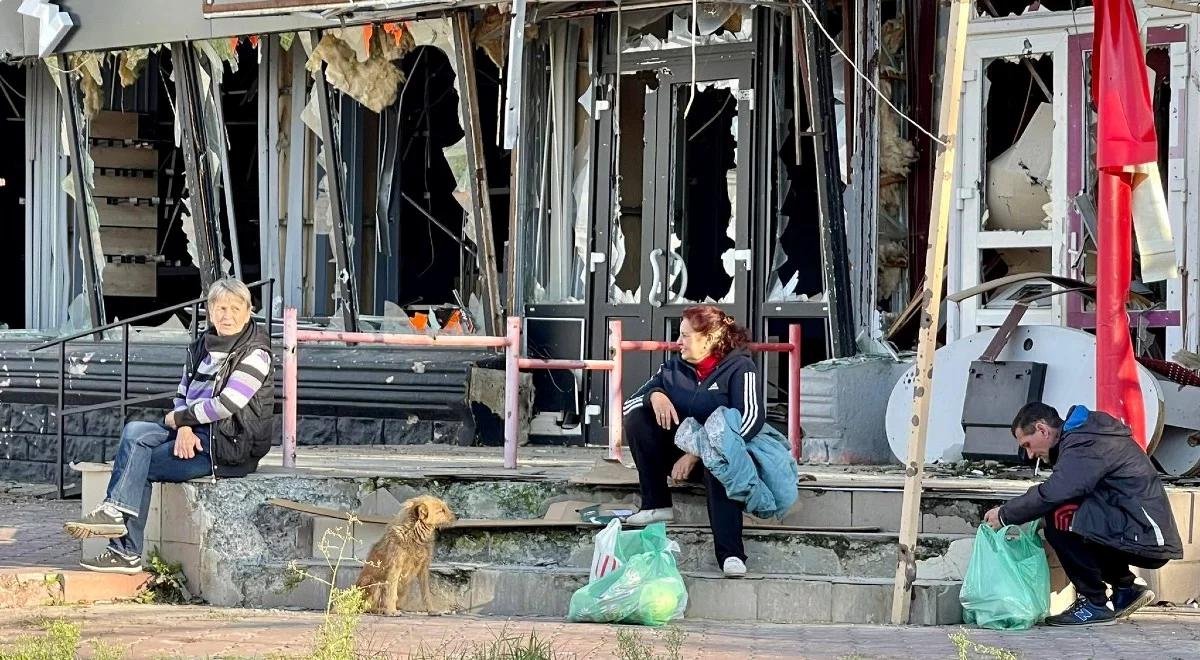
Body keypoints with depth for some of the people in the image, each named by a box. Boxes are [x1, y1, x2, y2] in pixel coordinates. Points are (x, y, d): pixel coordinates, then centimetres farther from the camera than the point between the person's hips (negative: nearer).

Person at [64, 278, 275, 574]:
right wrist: (184, 428, -9)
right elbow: (182, 395, 13)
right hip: (195, 435, 7)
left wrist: (178, 418, -8)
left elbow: (226, 404, -19)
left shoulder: (254, 354, -9)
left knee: (139, 463, -19)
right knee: (134, 433, -16)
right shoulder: (201, 348, 15)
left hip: (230, 446, -7)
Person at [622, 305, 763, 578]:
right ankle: (656, 505, -16)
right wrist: (654, 396, -19)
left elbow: (751, 420, -22)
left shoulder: (739, 368, -7)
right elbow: (629, 404, 7)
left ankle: (730, 555, -52)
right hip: (678, 451, 5)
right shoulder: (674, 368, 8)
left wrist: (697, 454, -28)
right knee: (637, 418, -15)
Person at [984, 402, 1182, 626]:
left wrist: (1005, 515, -12)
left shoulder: (1083, 444, -14)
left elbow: (1052, 494, -24)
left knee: (1060, 518, -17)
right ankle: (1125, 589, 19)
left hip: (1146, 537, -10)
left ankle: (1095, 604, -7)